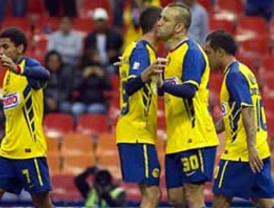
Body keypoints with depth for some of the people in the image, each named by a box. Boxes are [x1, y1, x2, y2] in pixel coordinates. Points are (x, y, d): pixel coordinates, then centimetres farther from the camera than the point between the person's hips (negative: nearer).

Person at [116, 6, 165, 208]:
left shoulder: (137, 48, 17)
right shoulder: (142, 50, -12)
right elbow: (130, 86, -28)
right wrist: (147, 74, -47)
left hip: (132, 133, 10)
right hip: (138, 134, -10)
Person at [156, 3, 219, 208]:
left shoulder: (191, 52, -11)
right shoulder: (172, 54, 18)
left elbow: (190, 90, -25)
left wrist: (163, 84, -39)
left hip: (194, 137, -9)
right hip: (176, 140, 9)